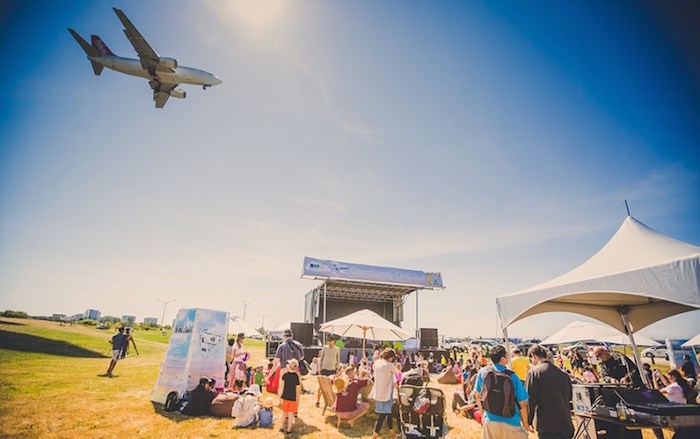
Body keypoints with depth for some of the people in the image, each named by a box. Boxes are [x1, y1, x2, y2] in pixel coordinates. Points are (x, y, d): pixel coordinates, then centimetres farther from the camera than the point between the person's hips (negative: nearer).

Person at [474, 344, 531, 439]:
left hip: (489, 421, 2)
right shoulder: (512, 377, -15)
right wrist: (526, 425, 9)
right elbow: (522, 404, -7)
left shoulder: (483, 372, -8)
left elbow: (478, 397, 3)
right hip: (511, 423, -2)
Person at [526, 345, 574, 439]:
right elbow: (569, 396, 16)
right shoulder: (563, 373, 7)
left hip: (547, 426, -6)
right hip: (566, 425, 6)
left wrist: (528, 421, -1)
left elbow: (530, 399, -12)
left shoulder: (534, 372, -11)